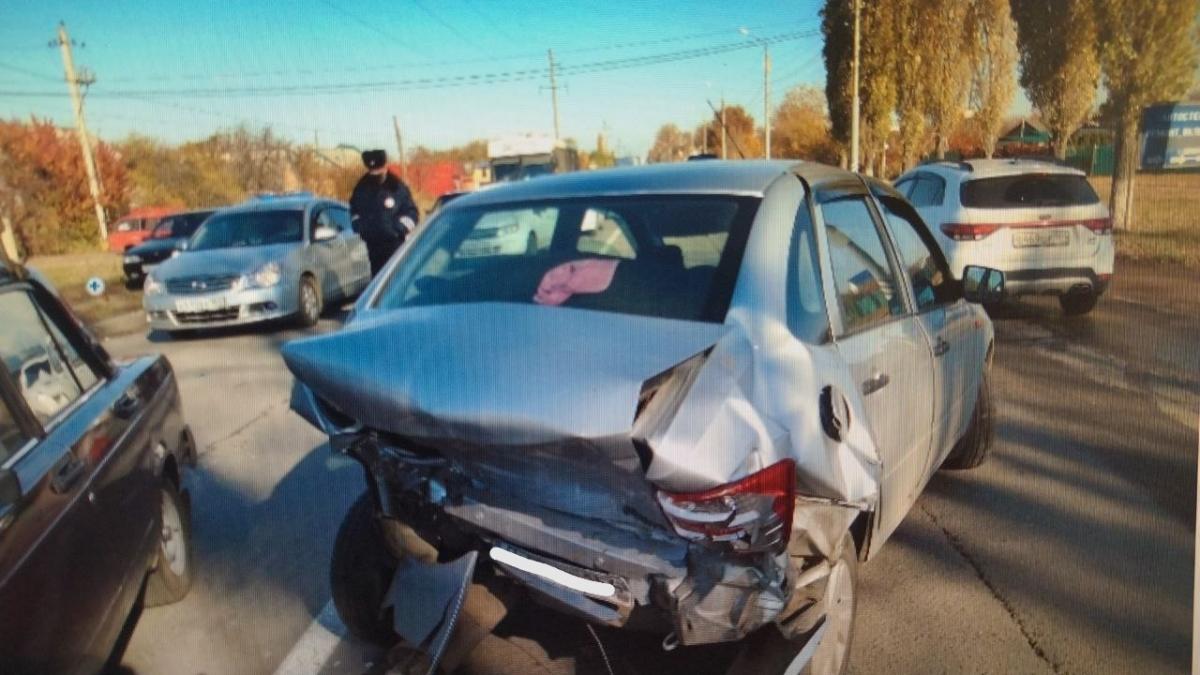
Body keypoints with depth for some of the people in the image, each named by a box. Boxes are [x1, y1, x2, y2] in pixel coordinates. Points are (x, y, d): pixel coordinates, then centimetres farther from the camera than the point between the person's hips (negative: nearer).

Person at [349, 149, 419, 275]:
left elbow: (411, 211, -1)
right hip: (372, 243, 4)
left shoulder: (397, 187, -7)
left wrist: (401, 227, -13)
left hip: (394, 243, -4)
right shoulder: (362, 187, 4)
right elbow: (354, 210, 21)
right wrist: (359, 226, 7)